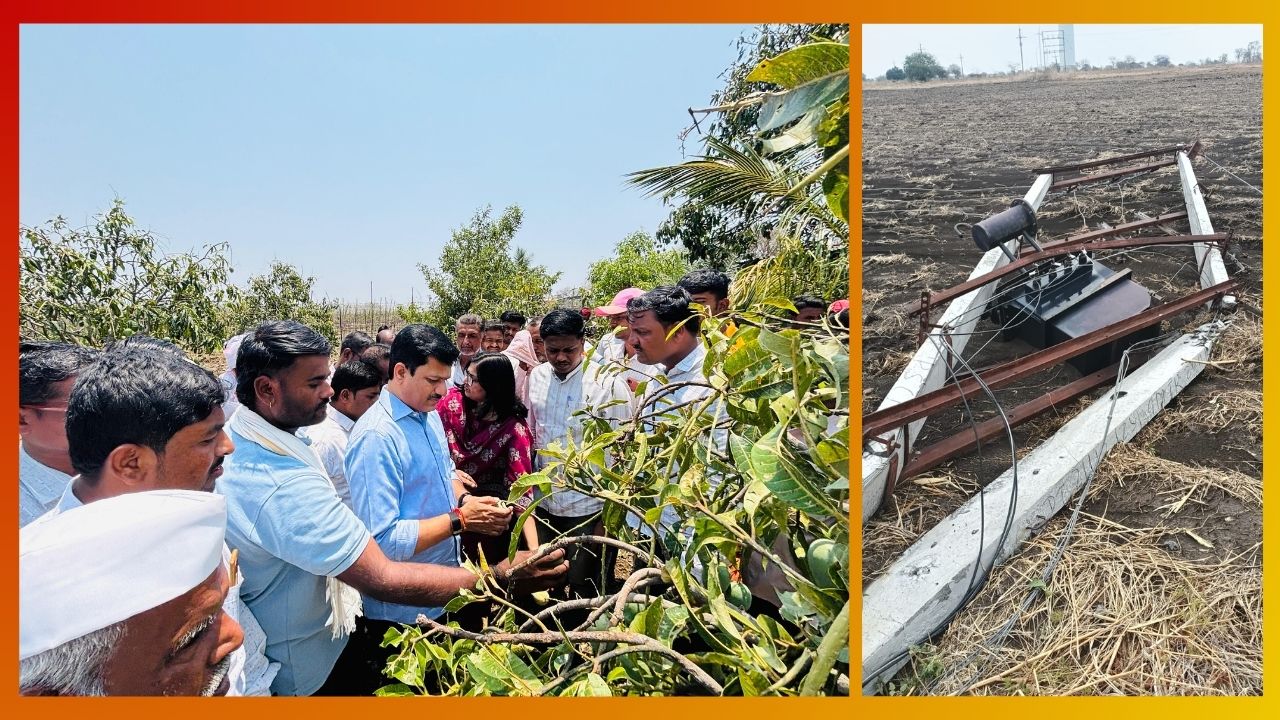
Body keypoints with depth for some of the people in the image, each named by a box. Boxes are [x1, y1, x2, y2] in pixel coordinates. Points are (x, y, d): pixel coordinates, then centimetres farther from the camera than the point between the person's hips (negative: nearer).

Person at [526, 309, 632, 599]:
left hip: (587, 508, -4)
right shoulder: (536, 377, 1)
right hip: (543, 502, 5)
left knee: (584, 590, 13)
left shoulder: (608, 384, -14)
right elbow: (529, 434, 10)